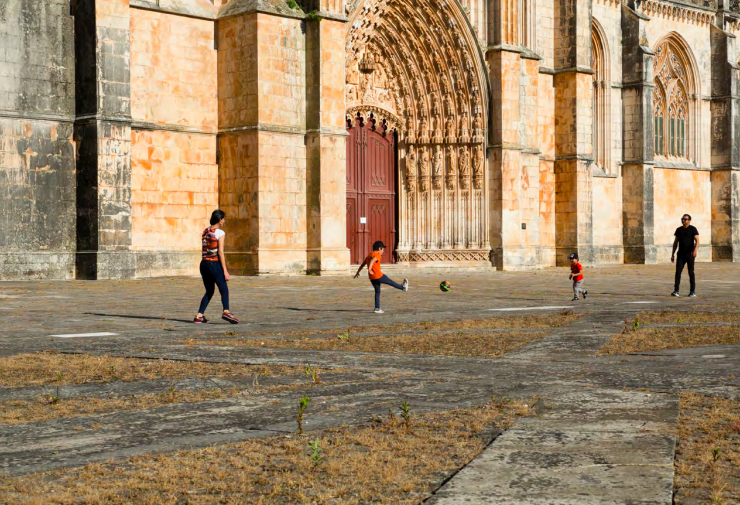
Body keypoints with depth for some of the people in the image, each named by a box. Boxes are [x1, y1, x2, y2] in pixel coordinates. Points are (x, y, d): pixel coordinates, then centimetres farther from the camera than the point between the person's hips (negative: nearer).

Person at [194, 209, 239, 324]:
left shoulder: (205, 231, 13)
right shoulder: (220, 233, -7)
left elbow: (205, 250, 14)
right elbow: (220, 252, -12)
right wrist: (225, 271, -12)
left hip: (204, 263, 6)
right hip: (214, 264, -6)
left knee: (209, 292, 18)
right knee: (224, 290, -7)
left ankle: (199, 316, 13)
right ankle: (226, 311, -29)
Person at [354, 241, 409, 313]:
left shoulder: (369, 256, 18)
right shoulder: (377, 255, -9)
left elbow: (362, 264, 19)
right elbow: (372, 260, -29)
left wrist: (358, 273, 22)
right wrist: (369, 269, -37)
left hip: (371, 277, 8)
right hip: (378, 276, -8)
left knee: (377, 291, 13)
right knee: (390, 282, 13)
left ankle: (377, 308, 11)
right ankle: (403, 287, 33)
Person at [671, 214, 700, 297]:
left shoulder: (693, 229, -2)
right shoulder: (679, 230, 12)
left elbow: (697, 241, -11)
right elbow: (675, 242, 17)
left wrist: (695, 250, -29)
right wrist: (673, 254, 13)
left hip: (690, 254, -4)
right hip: (681, 254, 4)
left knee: (691, 272, 0)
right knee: (678, 271, -7)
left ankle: (692, 291, 8)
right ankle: (676, 291, -11)